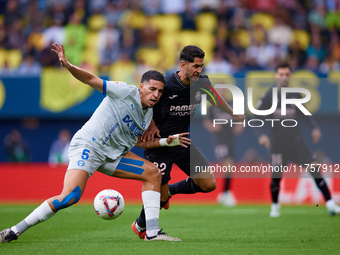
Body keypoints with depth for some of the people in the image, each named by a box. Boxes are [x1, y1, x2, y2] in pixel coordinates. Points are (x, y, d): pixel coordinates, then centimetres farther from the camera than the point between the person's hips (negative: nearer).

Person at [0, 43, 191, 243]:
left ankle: (152, 232, -1)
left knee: (153, 172, -1)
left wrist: (167, 142, 17)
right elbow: (91, 80, -13)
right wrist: (68, 65, -28)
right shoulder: (126, 92, -10)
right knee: (70, 197, -25)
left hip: (112, 155, 9)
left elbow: (137, 141, 25)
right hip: (87, 146, -9)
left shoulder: (148, 113, 12)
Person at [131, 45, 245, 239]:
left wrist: (233, 113, 27)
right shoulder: (165, 85, -24)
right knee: (160, 195, -4)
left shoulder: (202, 83, -6)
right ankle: (140, 227, 25)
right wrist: (151, 125, -16)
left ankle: (171, 190, 25)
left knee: (209, 184, -2)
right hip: (159, 143, -6)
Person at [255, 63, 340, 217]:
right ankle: (275, 207, 25)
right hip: (277, 143, -2)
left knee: (314, 168, -12)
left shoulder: (295, 95, 6)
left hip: (296, 139, 2)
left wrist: (314, 127, 6)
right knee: (276, 176, -2)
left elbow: (304, 114, 20)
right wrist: (261, 135, -16)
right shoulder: (269, 97, -3)